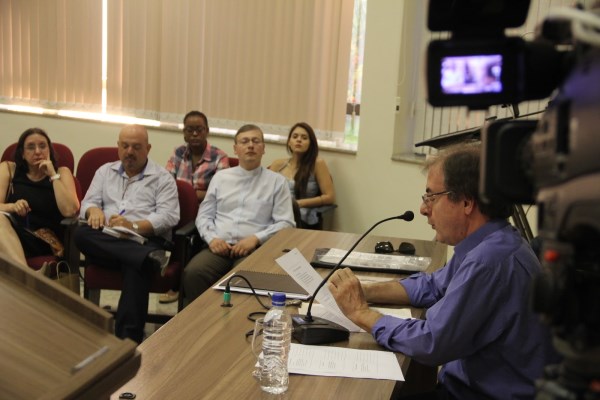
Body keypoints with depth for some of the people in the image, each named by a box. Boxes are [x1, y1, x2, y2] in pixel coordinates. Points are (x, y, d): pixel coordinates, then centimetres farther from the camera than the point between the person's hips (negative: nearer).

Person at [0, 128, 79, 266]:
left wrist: (53, 176, -5)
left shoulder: (62, 172, 11)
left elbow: (69, 211, -7)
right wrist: (13, 206, -23)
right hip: (12, 234, 2)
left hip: (46, 241, -2)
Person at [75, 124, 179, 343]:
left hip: (145, 240, -4)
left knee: (136, 268, -37)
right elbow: (87, 203, 14)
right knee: (82, 234, -30)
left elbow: (169, 217, -4)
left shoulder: (162, 178, 9)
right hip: (107, 240, 4)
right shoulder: (105, 171, 23)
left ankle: (128, 341, -42)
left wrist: (133, 226, -21)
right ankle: (149, 258, -39)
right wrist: (95, 210, -13)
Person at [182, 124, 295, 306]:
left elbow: (286, 223, 4)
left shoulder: (277, 181, 11)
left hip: (254, 249, -2)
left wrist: (256, 238, -10)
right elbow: (204, 216, 17)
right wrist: (212, 238, -4)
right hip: (219, 247, 2)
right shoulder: (220, 177, 19)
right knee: (192, 272, -30)